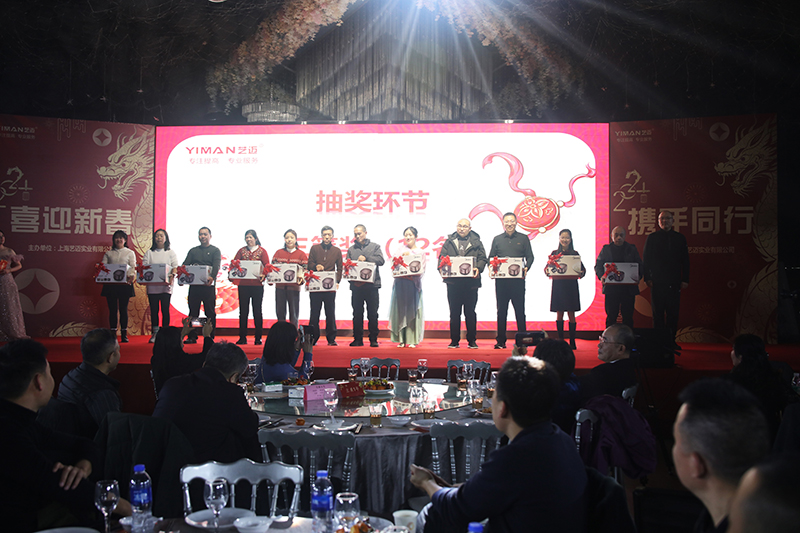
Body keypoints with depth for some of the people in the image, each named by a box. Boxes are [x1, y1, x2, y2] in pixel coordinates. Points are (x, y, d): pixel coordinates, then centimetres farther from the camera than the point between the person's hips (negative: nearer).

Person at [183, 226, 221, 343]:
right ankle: (192, 337, 9)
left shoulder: (215, 250, 6)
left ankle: (210, 337, 6)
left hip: (208, 285, -3)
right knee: (193, 311, 4)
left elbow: (216, 266, -10)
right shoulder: (193, 251, 16)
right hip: (194, 285, 3)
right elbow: (185, 264, 7)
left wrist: (212, 277, -30)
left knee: (210, 312, 1)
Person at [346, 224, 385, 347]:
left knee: (373, 314, -2)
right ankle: (358, 339, 11)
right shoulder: (351, 249, 18)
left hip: (371, 285, -2)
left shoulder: (374, 247, 12)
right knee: (357, 313, 4)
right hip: (356, 286, 2)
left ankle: (373, 339, 5)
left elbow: (380, 260, -3)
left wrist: (366, 258, -10)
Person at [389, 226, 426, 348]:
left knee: (412, 310, -4)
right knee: (401, 310, -1)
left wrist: (413, 273, -17)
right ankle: (401, 340, 1)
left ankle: (412, 340, -1)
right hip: (400, 283, 1)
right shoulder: (401, 249, 15)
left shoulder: (421, 253, 11)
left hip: (413, 283, -1)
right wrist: (402, 256, -10)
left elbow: (421, 270, 1)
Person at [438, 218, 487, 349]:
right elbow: (442, 256, 7)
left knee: (470, 312, 3)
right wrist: (441, 267, -12)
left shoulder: (476, 242, 10)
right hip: (453, 282, 1)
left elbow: (482, 258, 4)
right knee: (454, 312, 6)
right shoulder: (449, 241, 13)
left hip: (471, 282, -1)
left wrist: (478, 268, -16)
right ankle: (454, 341, 13)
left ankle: (472, 341, 12)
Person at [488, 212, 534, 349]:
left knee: (519, 310, -1)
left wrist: (526, 268, -12)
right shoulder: (497, 239, 13)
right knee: (501, 310, 4)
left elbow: (530, 256, 6)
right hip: (501, 280, 2)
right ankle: (501, 341, 9)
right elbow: (491, 257, 13)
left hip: (518, 279, -2)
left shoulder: (523, 238, 9)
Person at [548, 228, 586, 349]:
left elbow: (582, 268, 3)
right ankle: (560, 340, 10)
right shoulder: (554, 253, 7)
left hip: (571, 286, -1)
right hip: (558, 285, 1)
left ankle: (572, 341, 3)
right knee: (559, 314, 3)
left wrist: (581, 273, -19)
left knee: (571, 313, -1)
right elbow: (547, 268, 3)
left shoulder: (575, 254, 6)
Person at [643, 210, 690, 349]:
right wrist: (647, 278, -5)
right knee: (658, 313, 1)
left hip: (674, 281, 1)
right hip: (657, 281, -1)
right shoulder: (652, 237, 6)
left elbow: (685, 261, 10)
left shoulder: (680, 238, 11)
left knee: (673, 313, 2)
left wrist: (685, 279, 3)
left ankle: (671, 340, 9)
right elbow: (646, 259, 4)